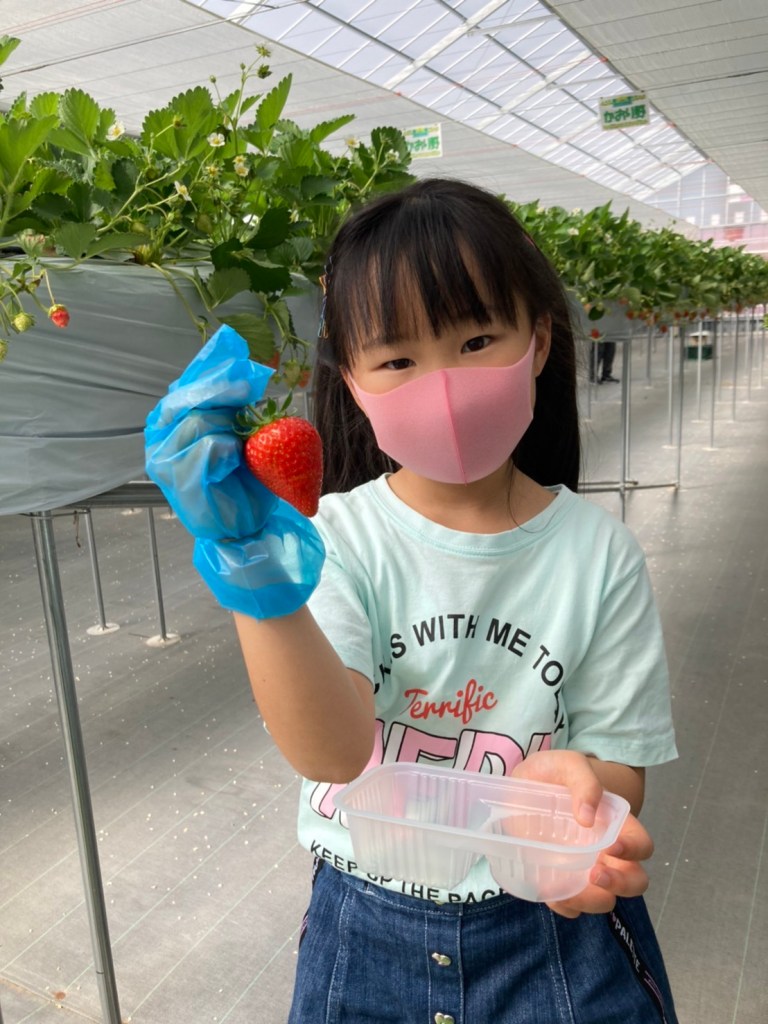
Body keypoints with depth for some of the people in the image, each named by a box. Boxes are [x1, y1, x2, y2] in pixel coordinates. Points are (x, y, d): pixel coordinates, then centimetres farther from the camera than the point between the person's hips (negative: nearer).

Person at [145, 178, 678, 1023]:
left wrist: (575, 782, -28)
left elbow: (619, 761, -6)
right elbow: (332, 753, -26)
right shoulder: (336, 536, -14)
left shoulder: (598, 554, -11)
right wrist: (259, 574, -40)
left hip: (552, 930, 1)